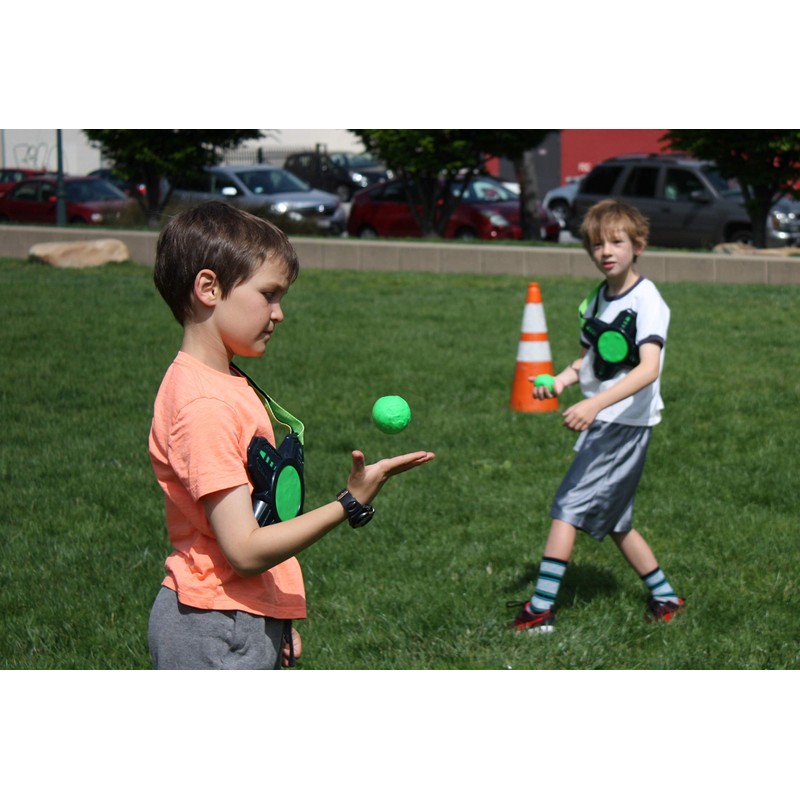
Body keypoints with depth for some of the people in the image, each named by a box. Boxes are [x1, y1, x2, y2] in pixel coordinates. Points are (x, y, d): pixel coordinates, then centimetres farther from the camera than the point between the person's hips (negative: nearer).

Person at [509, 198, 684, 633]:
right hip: (602, 421, 9)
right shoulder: (598, 299, 10)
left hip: (625, 422, -9)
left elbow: (649, 369, -28)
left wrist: (594, 404, -39)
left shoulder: (646, 300, -15)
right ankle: (664, 598, 27)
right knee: (613, 521, 15)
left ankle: (541, 609, -8)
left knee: (566, 507, -11)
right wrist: (560, 380, 0)